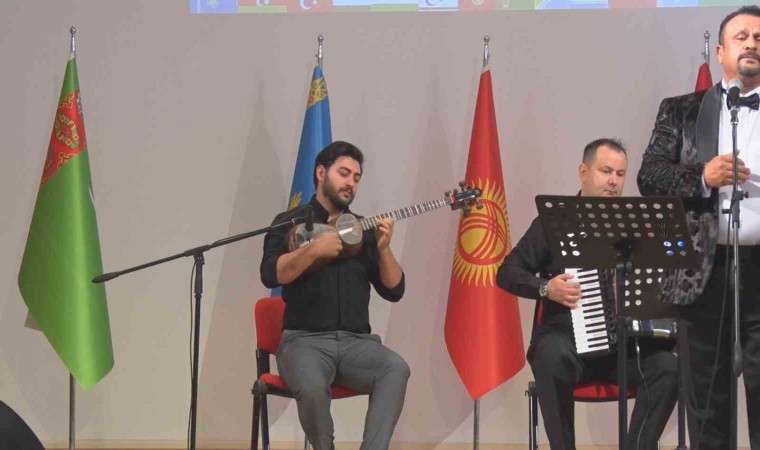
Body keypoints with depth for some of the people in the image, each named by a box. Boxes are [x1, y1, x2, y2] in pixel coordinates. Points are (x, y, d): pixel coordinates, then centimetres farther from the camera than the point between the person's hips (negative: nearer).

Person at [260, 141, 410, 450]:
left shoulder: (364, 229, 15)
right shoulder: (291, 222, 6)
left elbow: (394, 291, 9)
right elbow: (270, 275, -10)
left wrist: (383, 248, -6)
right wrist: (314, 249, -20)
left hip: (356, 342, 3)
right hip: (304, 340, -3)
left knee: (396, 369, -28)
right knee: (312, 387, -34)